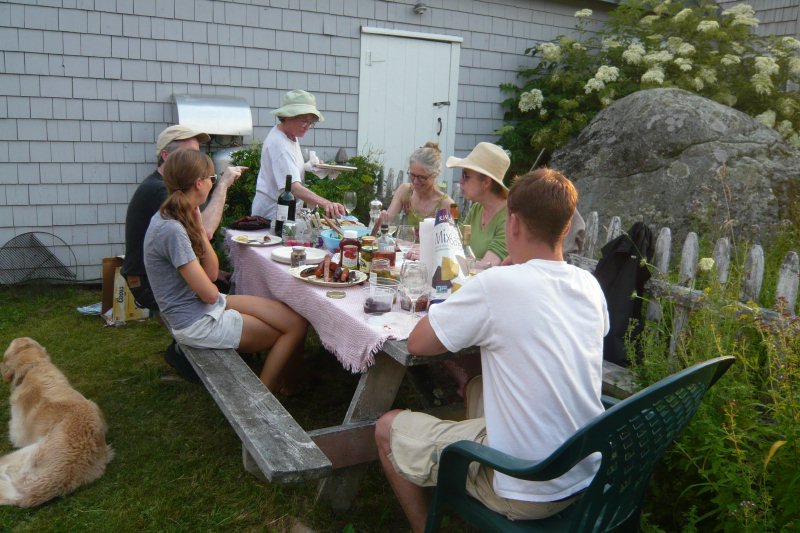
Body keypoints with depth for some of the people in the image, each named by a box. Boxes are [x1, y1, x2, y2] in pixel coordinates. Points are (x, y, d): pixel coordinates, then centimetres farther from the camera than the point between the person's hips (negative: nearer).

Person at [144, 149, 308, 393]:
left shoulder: (176, 218, 4)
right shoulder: (171, 230, -26)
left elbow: (212, 273, 4)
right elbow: (209, 294, -21)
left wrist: (199, 229, -6)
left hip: (202, 306, 9)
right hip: (196, 323, -9)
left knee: (295, 316, 4)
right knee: (295, 327, -1)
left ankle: (288, 376, 22)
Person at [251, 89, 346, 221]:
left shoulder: (292, 135, 7)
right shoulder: (279, 144, -24)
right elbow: (293, 187, -37)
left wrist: (308, 166, 9)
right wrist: (326, 203, -50)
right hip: (272, 215, -10)